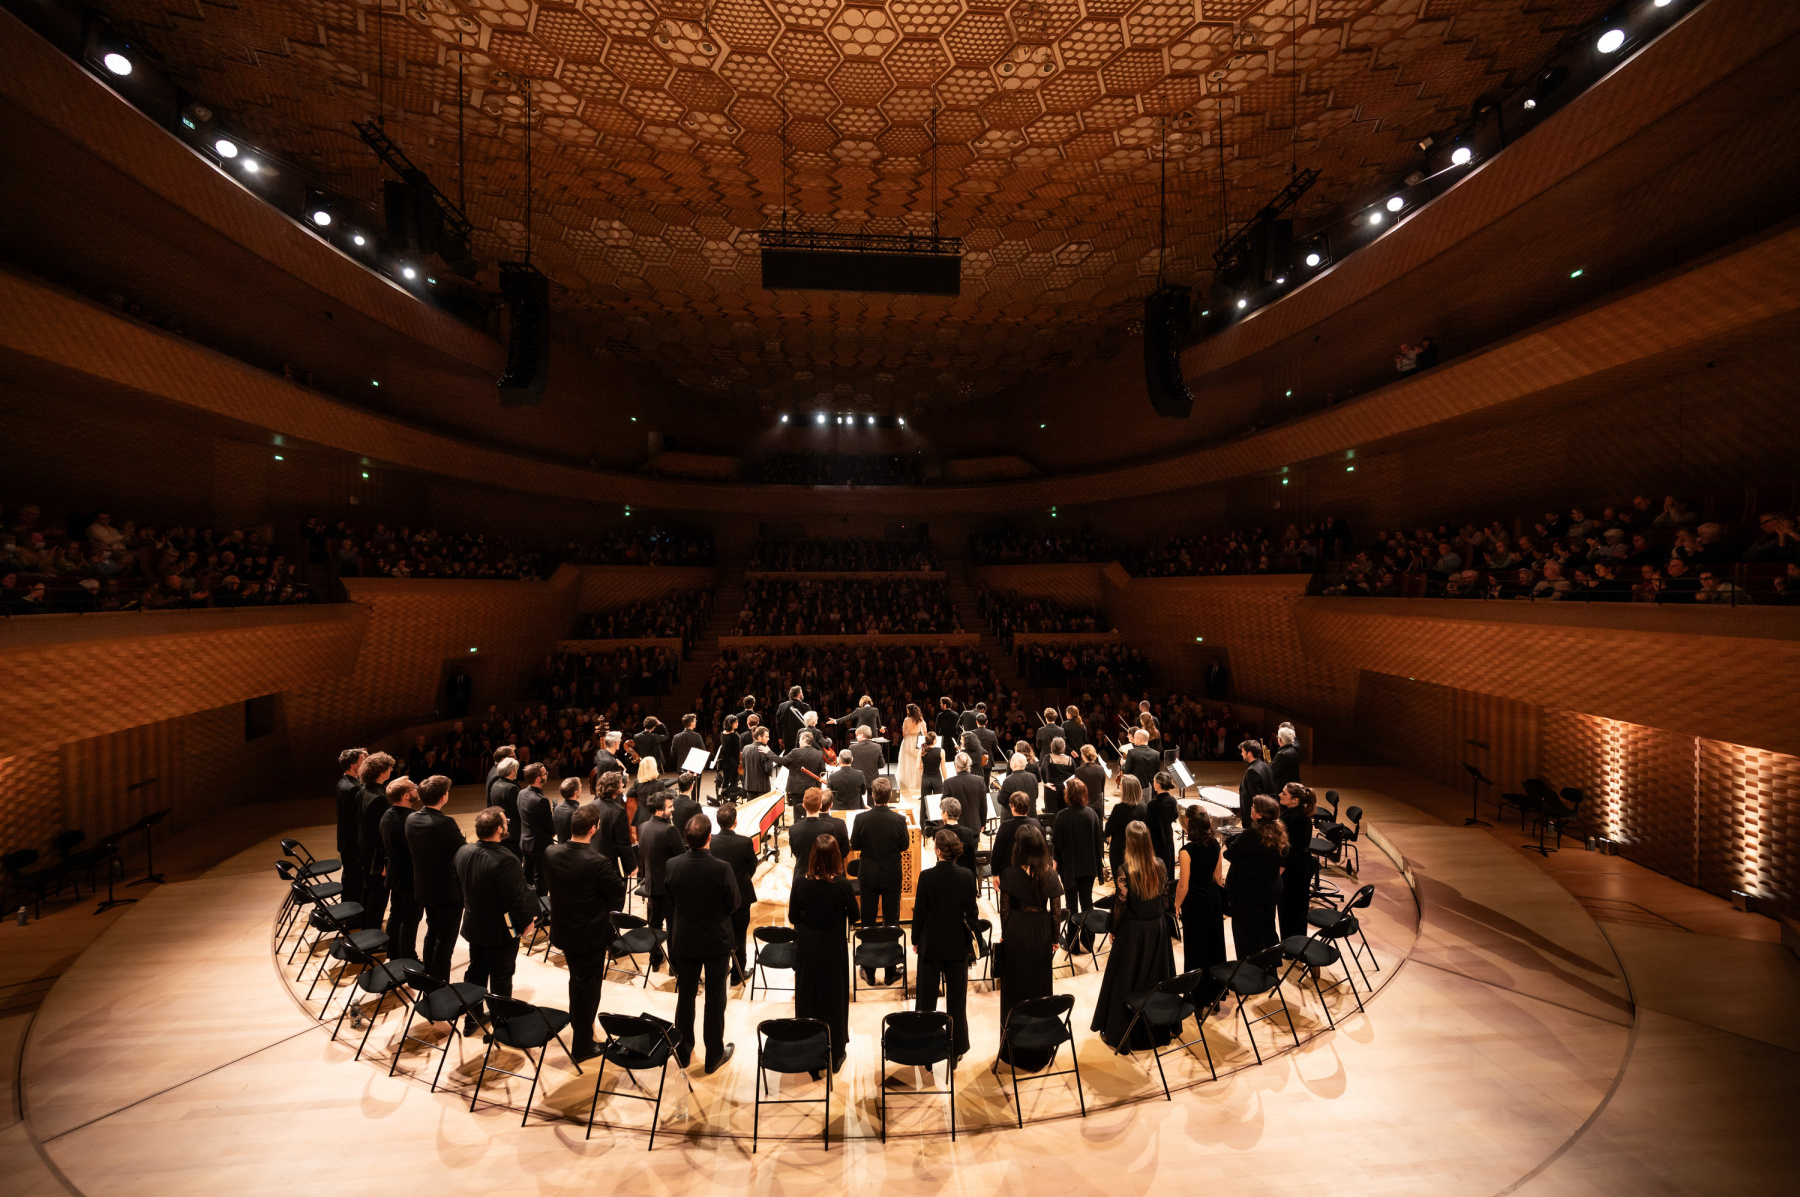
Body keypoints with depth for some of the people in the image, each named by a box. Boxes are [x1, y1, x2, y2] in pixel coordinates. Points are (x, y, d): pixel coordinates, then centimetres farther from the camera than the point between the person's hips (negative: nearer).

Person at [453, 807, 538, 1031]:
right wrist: (526, 923, -10)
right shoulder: (505, 861, -35)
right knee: (501, 978, 12)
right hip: (501, 931, -7)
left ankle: (471, 1020, 39)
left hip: (473, 926, 7)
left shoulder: (463, 852, -11)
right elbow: (517, 899, -28)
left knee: (476, 972, 24)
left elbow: (460, 886, 6)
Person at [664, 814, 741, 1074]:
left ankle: (683, 1050, 40)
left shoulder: (673, 865, -18)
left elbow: (671, 899, 0)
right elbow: (733, 906, -14)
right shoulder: (723, 869, -28)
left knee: (685, 996, 23)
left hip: (684, 940, 3)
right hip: (717, 942, -3)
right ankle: (714, 1056, 30)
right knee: (715, 1000, 15)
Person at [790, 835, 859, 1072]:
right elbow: (853, 914, -8)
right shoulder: (842, 885, -23)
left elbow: (793, 917, -7)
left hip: (807, 947, 2)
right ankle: (835, 1054, 31)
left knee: (807, 997, 20)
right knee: (834, 998, 17)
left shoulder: (800, 883, -19)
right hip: (833, 948, -1)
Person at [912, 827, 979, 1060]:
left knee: (927, 997, 14)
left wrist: (916, 940, 4)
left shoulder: (927, 876, -18)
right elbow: (972, 912, -6)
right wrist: (971, 936, 12)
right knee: (957, 998, 16)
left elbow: (919, 912, -11)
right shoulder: (966, 876, -12)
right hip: (958, 945, 2)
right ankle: (957, 1048, 27)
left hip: (931, 945, -2)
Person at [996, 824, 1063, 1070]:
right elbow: (1056, 911, -5)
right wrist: (1055, 938, 8)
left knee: (1016, 988, 13)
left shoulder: (1010, 874, -17)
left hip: (1016, 932, -2)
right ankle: (1041, 1049, 31)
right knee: (1040, 986, 17)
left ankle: (1016, 1053, 25)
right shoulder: (1050, 874, -11)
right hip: (1042, 934, 2)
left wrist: (1003, 935, 5)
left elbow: (1004, 909, -10)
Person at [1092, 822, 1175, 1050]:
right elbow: (1165, 893, 3)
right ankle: (1159, 1028, 38)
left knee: (1125, 980, 10)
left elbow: (1119, 905, -15)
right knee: (1157, 976, 21)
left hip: (1132, 931, -4)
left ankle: (1119, 1034, 21)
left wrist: (1113, 930, 0)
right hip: (1157, 928, 5)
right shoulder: (1160, 865, -10)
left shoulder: (1124, 870, -23)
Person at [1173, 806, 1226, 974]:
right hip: (1214, 897, 6)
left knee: (1195, 943, 12)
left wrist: (1177, 905, -4)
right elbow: (1218, 876, 4)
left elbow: (1184, 885, -20)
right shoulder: (1215, 844, -8)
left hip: (1195, 900, -6)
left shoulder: (1187, 850, -26)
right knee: (1214, 939, 23)